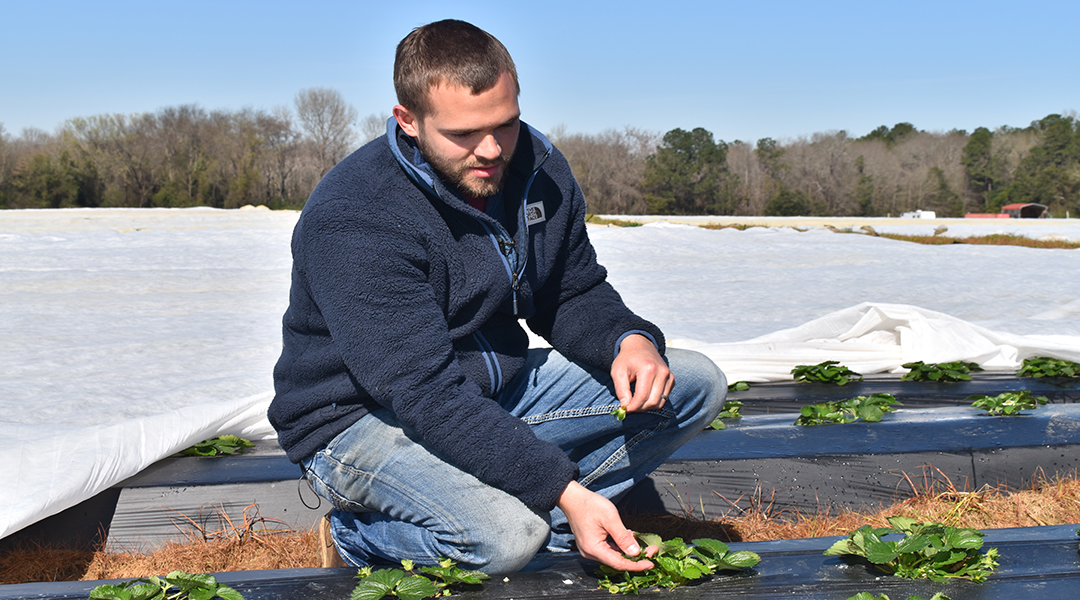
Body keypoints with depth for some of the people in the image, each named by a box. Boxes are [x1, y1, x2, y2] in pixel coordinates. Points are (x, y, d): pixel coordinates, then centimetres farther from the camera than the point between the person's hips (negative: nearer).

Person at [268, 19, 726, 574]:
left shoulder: (537, 168, -4)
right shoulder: (351, 220, -27)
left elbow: (574, 295, 8)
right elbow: (425, 392, -32)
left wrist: (629, 338, -17)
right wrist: (562, 490, -38)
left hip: (496, 390, 7)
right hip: (364, 418, -7)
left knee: (695, 384, -1)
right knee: (505, 537, -36)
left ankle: (538, 517, -10)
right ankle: (360, 533, -5)